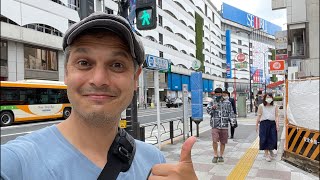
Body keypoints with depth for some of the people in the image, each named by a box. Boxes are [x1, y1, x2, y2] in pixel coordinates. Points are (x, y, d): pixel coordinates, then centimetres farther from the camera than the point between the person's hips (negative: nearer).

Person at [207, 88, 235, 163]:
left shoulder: (227, 103, 7)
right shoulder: (212, 102, 4)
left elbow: (231, 112, 11)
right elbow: (208, 110, -8)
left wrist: (232, 119, -5)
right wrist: (212, 108, -28)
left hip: (224, 125, 2)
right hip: (215, 125, -1)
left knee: (223, 142, 8)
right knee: (214, 140, -13)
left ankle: (221, 156, 25)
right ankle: (215, 155, 7)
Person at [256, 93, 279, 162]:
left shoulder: (275, 106, 5)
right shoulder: (261, 106, 1)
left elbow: (276, 116, 1)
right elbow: (259, 116, 2)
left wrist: (277, 125, -10)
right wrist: (256, 125, 2)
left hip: (272, 123, 2)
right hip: (264, 123, -2)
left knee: (273, 138, 3)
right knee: (265, 139, -2)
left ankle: (271, 150, 33)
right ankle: (266, 154, 9)